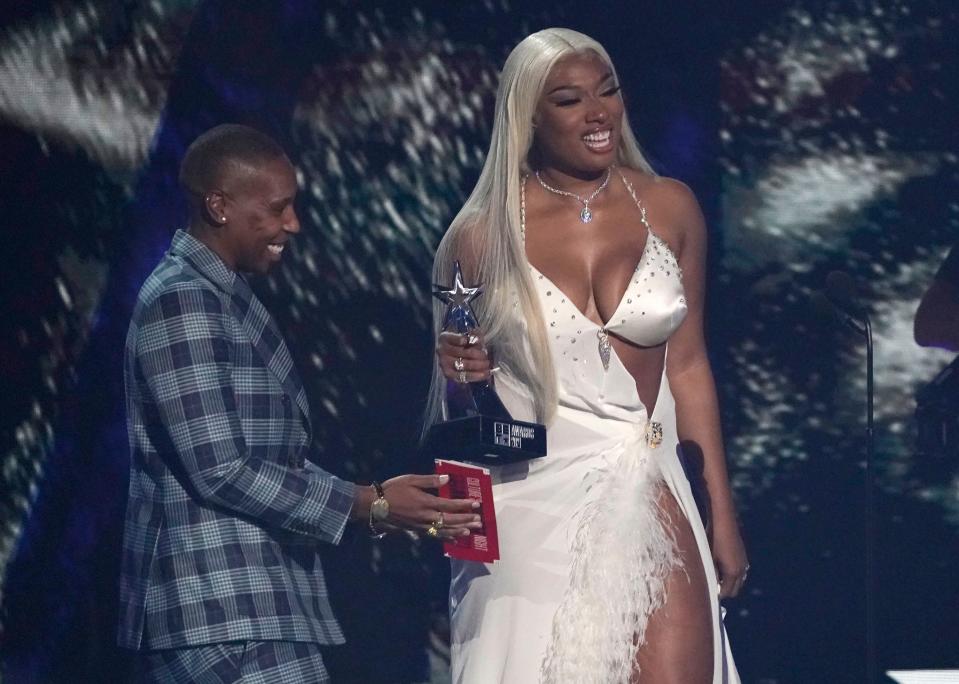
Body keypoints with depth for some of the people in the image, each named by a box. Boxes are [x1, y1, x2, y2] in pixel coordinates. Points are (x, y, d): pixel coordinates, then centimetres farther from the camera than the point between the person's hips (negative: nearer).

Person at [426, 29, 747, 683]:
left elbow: (688, 365, 11)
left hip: (647, 497, 1)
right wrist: (461, 374, -13)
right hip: (533, 503, -1)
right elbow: (455, 399, 11)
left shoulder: (669, 208, 5)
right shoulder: (485, 235, 0)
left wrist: (723, 516, 9)